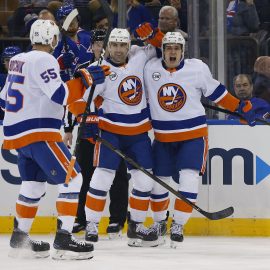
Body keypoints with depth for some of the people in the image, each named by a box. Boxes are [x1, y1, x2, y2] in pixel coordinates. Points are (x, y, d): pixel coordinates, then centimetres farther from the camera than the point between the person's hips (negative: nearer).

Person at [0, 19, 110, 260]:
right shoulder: (43, 60, -13)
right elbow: (61, 95, -22)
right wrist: (85, 78, -19)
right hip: (38, 133, -9)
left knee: (34, 184, 22)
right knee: (73, 179, -9)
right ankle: (63, 240, -16)